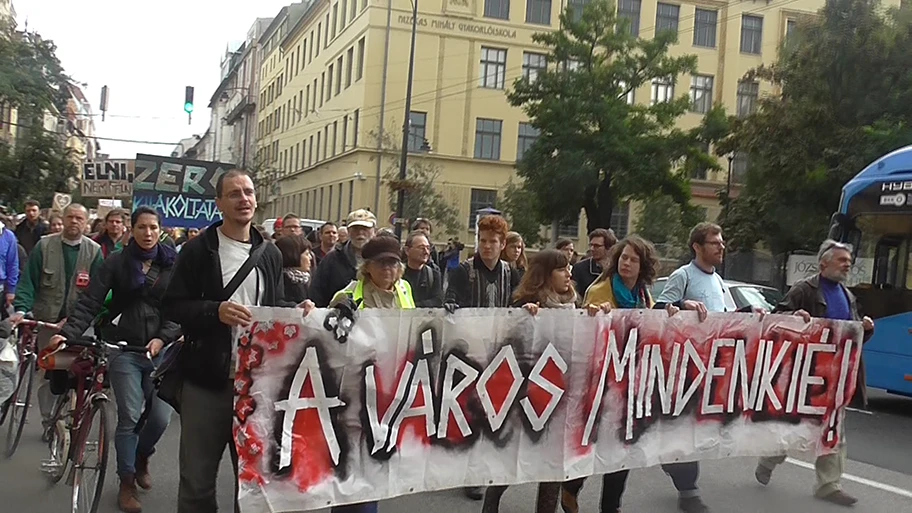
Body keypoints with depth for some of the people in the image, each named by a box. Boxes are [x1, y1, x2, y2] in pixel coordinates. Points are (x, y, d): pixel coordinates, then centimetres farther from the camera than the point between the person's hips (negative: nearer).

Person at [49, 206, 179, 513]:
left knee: (161, 417, -4)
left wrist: (162, 338, -14)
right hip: (124, 349, -1)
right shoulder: (116, 263, 3)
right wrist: (68, 332, -18)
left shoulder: (172, 265, 4)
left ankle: (141, 457, 29)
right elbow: (90, 302, -4)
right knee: (129, 417, -3)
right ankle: (127, 482, 13)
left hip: (160, 349, 1)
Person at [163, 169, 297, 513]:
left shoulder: (270, 254, 10)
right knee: (197, 478, 7)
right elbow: (173, 306, -6)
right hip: (207, 379, -3)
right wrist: (216, 310, -21)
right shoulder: (199, 250, -3)